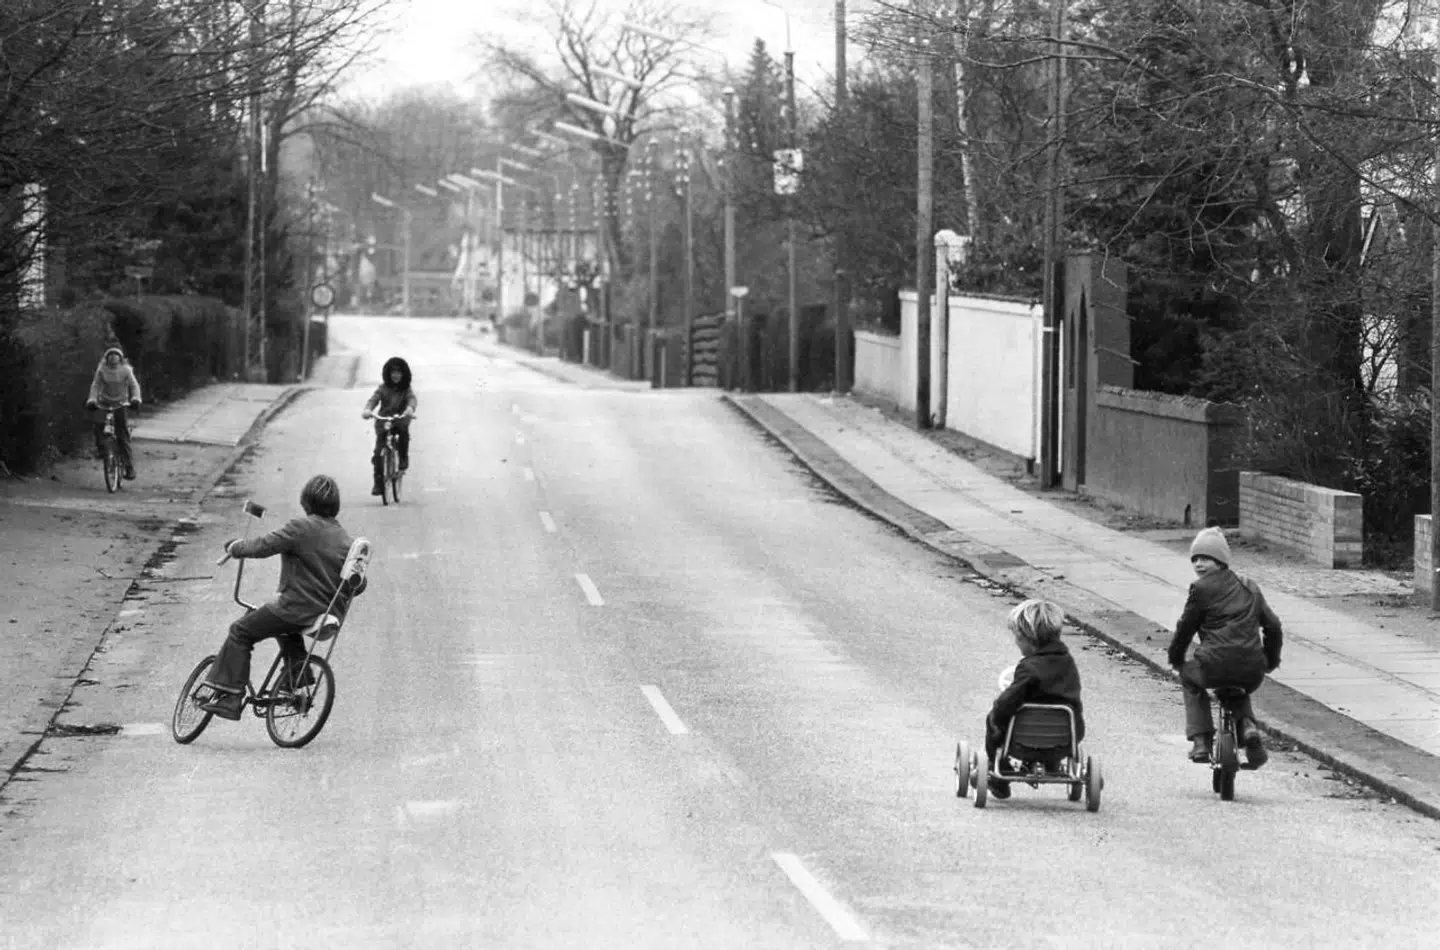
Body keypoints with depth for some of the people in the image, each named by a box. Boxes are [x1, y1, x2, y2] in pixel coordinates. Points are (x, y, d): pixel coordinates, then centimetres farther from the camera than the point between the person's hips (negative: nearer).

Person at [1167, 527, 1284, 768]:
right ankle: (1247, 725, 6)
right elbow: (1273, 626, 20)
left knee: (1190, 678, 29)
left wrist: (1175, 658, 21)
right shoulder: (1249, 587, 17)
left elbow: (1185, 627, 4)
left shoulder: (1202, 589, -1)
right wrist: (1271, 660, 34)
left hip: (1215, 666, -5)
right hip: (1252, 671, 5)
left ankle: (1200, 740, 16)